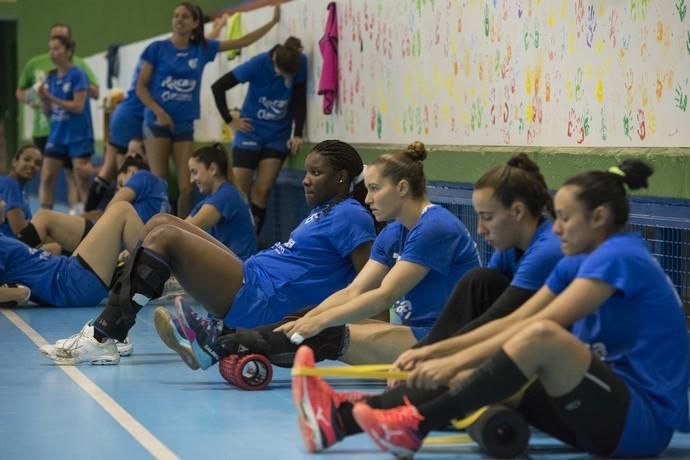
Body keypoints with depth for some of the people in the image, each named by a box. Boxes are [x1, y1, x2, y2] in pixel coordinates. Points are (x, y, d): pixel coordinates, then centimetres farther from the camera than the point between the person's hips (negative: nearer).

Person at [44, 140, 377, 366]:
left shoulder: (350, 217, -7)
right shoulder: (323, 211, 23)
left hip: (256, 301, -11)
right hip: (250, 277, 11)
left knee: (164, 238, -17)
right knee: (160, 224, 10)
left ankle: (105, 338, -18)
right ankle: (110, 326, 2)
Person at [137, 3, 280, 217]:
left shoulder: (202, 48, 6)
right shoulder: (157, 48, -2)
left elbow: (242, 41, 11)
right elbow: (141, 87, -1)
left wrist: (273, 22, 8)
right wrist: (159, 112, -15)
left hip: (184, 125, 3)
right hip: (157, 122, -3)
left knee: (186, 187, 1)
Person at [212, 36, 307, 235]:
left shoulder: (300, 64, -13)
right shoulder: (258, 64, -18)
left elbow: (299, 99, -2)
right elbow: (218, 87, -12)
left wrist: (297, 134, -9)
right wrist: (230, 120, -7)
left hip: (278, 137, 2)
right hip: (251, 133, -2)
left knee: (262, 191, -5)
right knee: (239, 191, -6)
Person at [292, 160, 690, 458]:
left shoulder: (619, 256, -14)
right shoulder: (579, 263, 14)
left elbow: (540, 325, -22)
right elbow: (511, 322, 11)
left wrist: (456, 361, -23)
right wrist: (432, 352, 1)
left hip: (645, 421, -9)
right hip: (607, 409, 9)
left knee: (542, 336, -32)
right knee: (468, 378, -2)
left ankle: (415, 425, -27)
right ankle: (343, 419, -13)